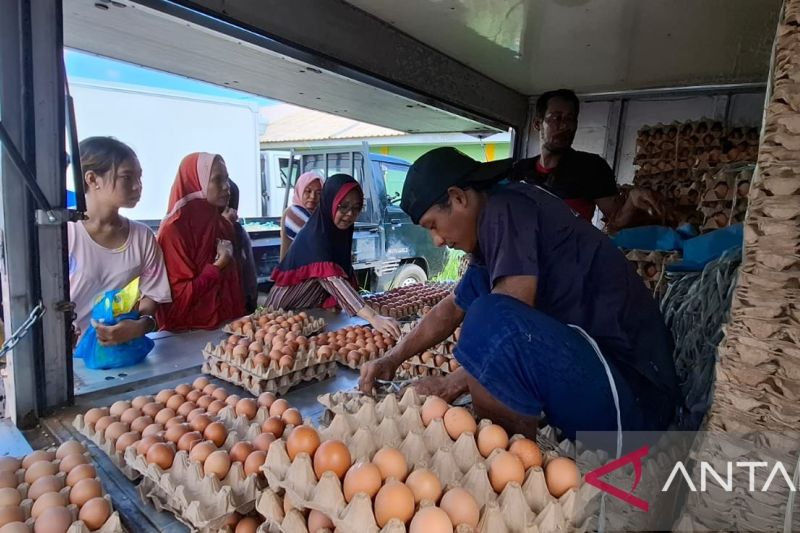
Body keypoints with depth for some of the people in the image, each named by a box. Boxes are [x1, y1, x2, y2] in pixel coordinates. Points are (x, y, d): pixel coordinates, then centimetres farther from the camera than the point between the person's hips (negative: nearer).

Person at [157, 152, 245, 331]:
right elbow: (178, 296, -15)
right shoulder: (174, 229, -14)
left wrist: (240, 317, 7)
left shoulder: (223, 224, 6)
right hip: (189, 331, -6)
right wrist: (218, 266, -17)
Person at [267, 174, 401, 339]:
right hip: (288, 312, -7)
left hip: (314, 311, 7)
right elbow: (332, 280, -40)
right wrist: (373, 317, -50)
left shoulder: (340, 231, -3)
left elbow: (345, 273, 5)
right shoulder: (314, 236, -27)